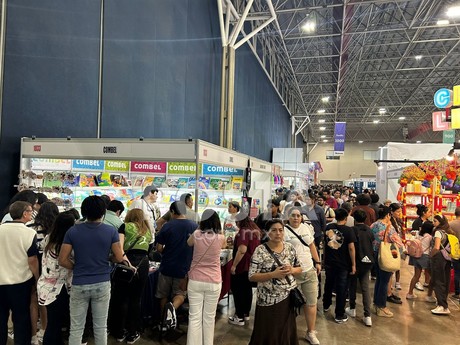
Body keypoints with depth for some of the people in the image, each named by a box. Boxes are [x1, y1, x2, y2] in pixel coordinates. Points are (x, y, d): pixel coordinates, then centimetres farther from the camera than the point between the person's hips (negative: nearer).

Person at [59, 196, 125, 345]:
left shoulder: (73, 231, -8)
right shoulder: (111, 231, -9)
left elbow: (62, 260, -7)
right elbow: (119, 258, -6)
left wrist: (77, 267, 9)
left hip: (79, 285, 0)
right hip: (102, 284, 0)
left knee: (76, 329, 12)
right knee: (101, 327, 13)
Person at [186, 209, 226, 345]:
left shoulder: (196, 235, -7)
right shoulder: (220, 238, -9)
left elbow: (188, 243, 17)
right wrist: (218, 231, 22)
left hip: (195, 281, 0)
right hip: (214, 282, 0)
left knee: (194, 317, 7)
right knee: (209, 317, 14)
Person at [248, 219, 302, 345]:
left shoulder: (290, 248, 1)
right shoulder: (260, 250, -13)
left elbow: (299, 269, 11)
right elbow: (252, 276, -15)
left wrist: (291, 270, -11)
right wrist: (273, 274, -25)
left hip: (289, 296, 4)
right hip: (268, 300, -4)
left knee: (287, 333, 16)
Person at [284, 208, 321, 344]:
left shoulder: (307, 227, 7)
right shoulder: (284, 230, -11)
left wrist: (318, 262, 15)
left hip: (309, 271, 6)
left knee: (311, 302, 14)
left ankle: (311, 332, 30)